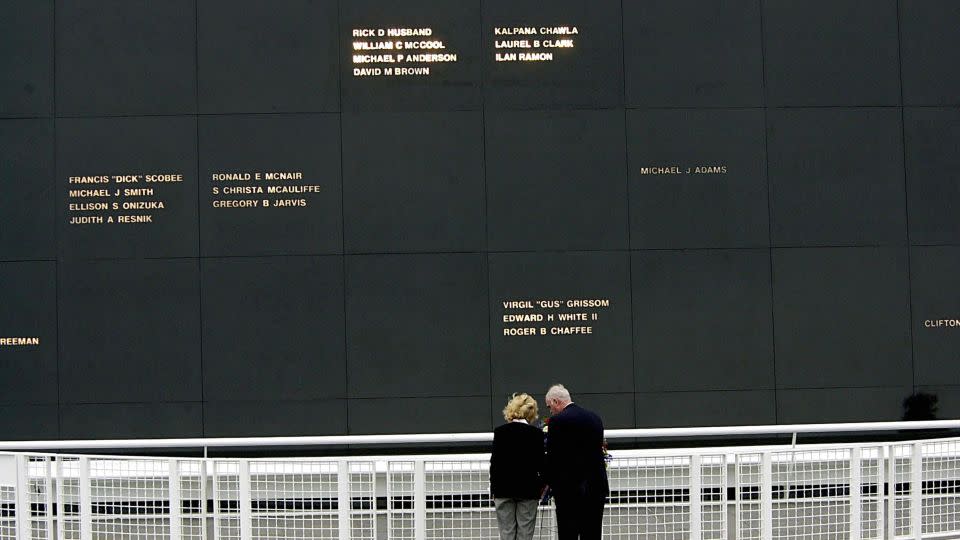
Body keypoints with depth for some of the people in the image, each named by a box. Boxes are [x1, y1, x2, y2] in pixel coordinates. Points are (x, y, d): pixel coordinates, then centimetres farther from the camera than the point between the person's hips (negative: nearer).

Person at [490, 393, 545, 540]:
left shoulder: (500, 432, -4)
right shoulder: (536, 433, -6)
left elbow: (494, 463, -1)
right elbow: (540, 462, -2)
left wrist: (493, 489, 8)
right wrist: (543, 483, 17)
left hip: (504, 488, 1)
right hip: (528, 489, -1)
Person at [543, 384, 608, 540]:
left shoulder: (557, 421, -10)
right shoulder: (595, 418, 11)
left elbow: (551, 456, -9)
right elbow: (598, 450, 15)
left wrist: (548, 482, 7)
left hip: (569, 490, -6)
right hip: (597, 487, 6)